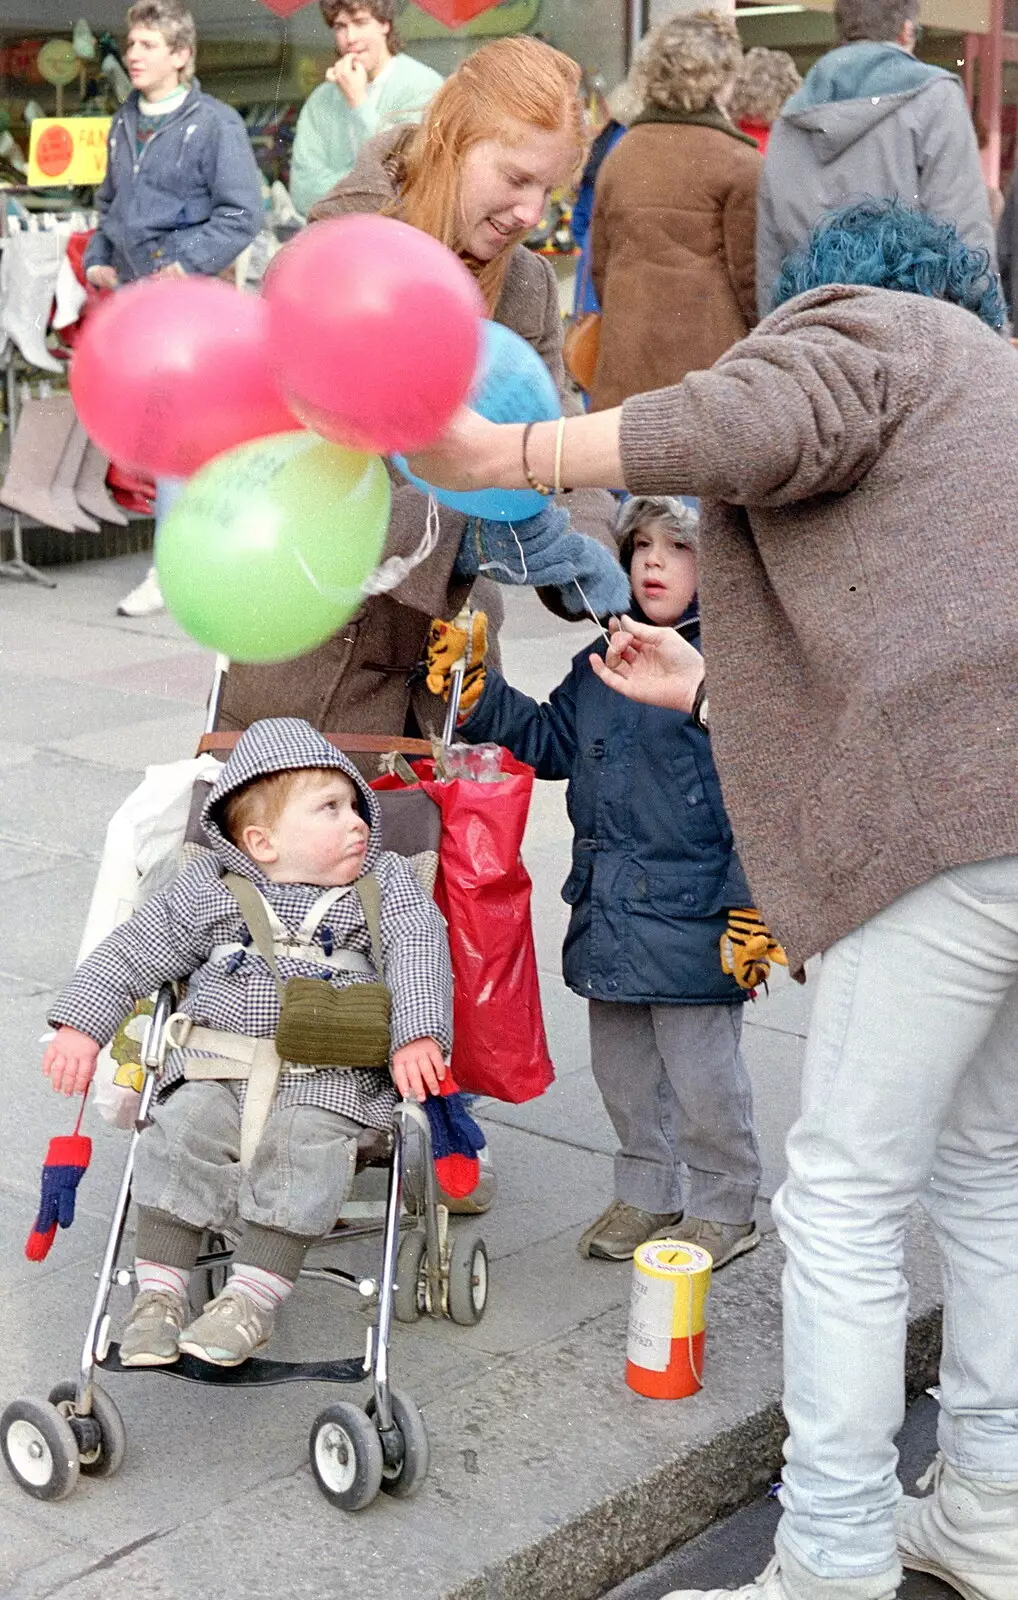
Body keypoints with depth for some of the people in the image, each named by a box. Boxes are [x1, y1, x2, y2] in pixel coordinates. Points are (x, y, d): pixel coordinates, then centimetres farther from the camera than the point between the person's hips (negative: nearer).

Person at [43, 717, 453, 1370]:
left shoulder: (386, 883, 8)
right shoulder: (210, 889, 8)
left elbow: (419, 951, -5)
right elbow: (133, 950, 12)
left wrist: (417, 1034, -22)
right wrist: (81, 1024, 4)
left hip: (328, 1082, -1)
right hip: (217, 1071, 1)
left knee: (304, 1150, -27)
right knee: (181, 1133, -22)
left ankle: (255, 1297, -18)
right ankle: (160, 1290, -11)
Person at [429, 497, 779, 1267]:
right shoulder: (603, 661, 10)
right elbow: (552, 740, 18)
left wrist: (748, 912, -19)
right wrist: (481, 698, 3)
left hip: (691, 914, -8)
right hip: (608, 910, 8)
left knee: (702, 1076, 6)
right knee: (622, 1068, 20)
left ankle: (724, 1209, 26)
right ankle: (646, 1195, 39)